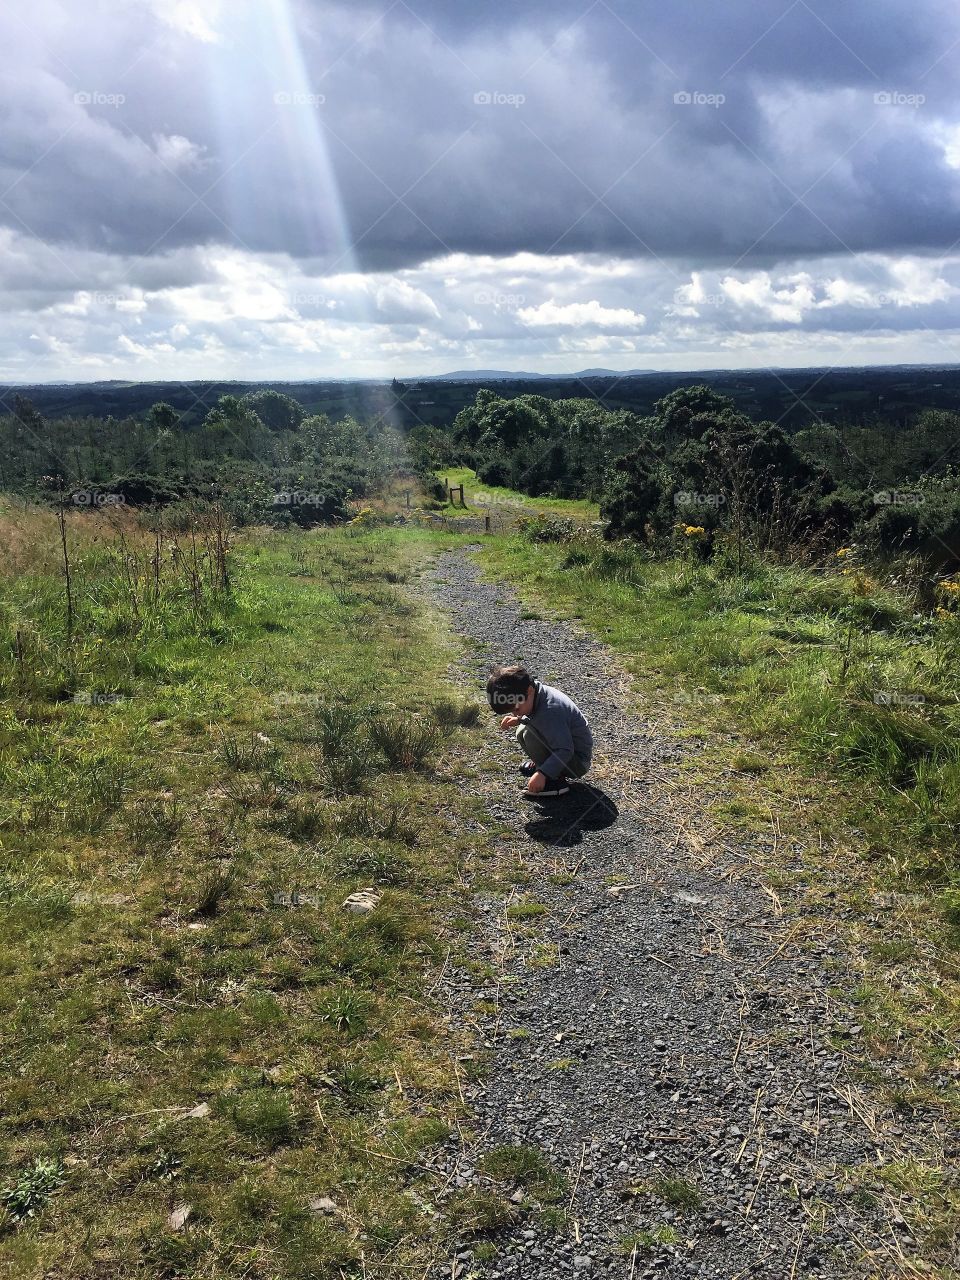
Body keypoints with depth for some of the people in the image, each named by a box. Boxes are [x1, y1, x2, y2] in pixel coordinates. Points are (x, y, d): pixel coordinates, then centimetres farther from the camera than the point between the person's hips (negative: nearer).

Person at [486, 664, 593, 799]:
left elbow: (565, 751, -33)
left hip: (579, 762, -9)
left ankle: (555, 782, -14)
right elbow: (535, 717, 16)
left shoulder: (549, 710, -33)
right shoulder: (536, 689, -6)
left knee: (530, 735, -26)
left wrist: (542, 774, -41)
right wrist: (518, 720, -2)